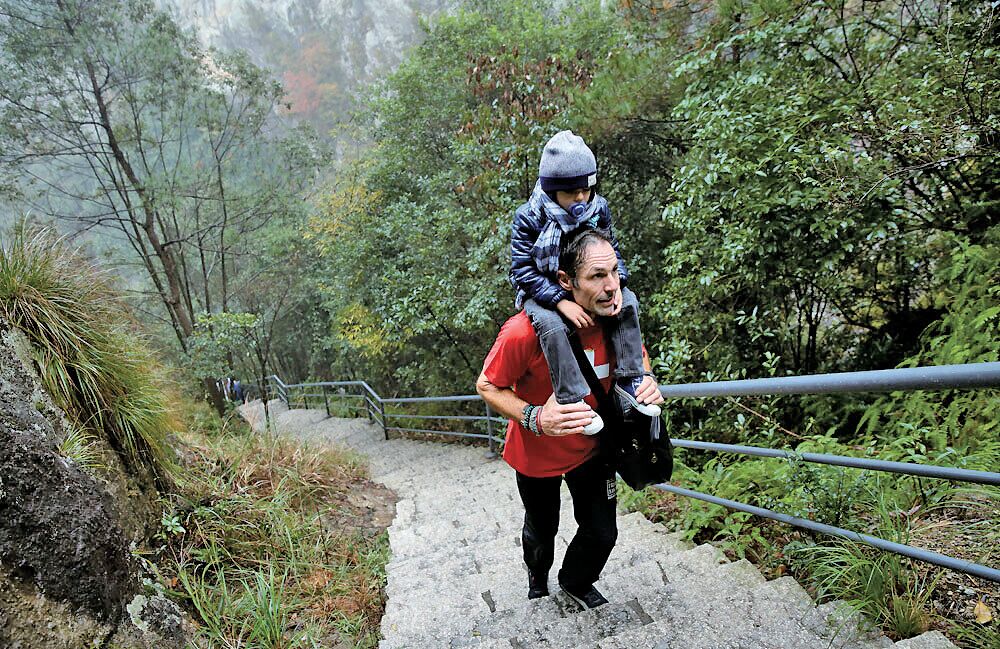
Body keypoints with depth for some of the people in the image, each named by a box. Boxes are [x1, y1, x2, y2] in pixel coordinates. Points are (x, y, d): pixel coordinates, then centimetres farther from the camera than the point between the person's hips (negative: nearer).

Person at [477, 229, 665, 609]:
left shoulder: (618, 317, -19)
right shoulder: (526, 331, -36)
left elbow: (638, 357, 3)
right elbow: (487, 387, -22)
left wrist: (646, 379, -21)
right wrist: (536, 418, -38)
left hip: (591, 449, 3)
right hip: (537, 456, -3)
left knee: (602, 533, 13)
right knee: (541, 532, 22)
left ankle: (575, 583, 49)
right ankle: (537, 578, 60)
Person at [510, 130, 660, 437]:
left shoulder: (598, 208, -5)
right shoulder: (528, 217, -19)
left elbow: (612, 253, 4)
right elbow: (522, 271, -20)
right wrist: (561, 301, -30)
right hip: (542, 293, -4)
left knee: (628, 302, -16)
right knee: (550, 324, -36)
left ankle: (628, 382, -12)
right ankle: (571, 399, -30)